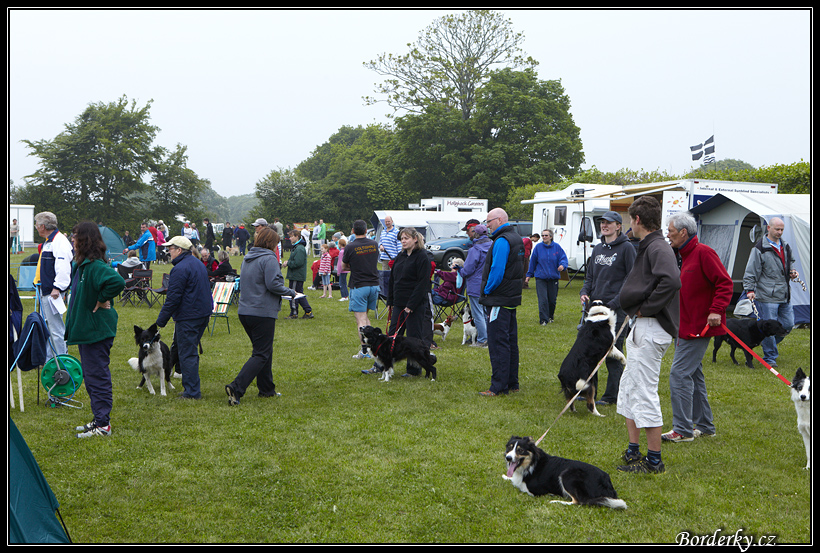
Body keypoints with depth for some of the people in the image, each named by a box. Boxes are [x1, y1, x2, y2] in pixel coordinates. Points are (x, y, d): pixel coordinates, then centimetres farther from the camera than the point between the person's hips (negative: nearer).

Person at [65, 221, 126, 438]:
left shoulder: (95, 266, -21)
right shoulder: (81, 264, 11)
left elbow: (117, 281, -37)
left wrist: (101, 300, -24)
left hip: (97, 330, -11)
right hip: (85, 329, 11)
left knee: (97, 376, -4)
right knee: (90, 375, 17)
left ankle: (103, 424, 4)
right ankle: (99, 419, 27)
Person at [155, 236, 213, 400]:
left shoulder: (180, 269, -17)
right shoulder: (198, 264, 13)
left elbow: (173, 298, -18)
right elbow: (205, 289, 23)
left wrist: (161, 320, -11)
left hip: (188, 316, -9)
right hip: (204, 313, 9)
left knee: (187, 353, -4)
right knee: (191, 350, 17)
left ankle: (192, 391, -2)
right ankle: (192, 387, 21)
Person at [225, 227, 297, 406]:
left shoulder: (247, 258, 13)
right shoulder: (269, 259, -13)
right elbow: (273, 284, -21)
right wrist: (291, 292, -4)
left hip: (244, 311, 9)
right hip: (263, 313, -9)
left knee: (263, 350, 20)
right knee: (261, 354, -4)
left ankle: (266, 389, 25)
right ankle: (236, 388, -17)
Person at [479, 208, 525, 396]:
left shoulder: (502, 241, -17)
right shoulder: (516, 238, 16)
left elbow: (497, 270, -24)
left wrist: (487, 291, -10)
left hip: (499, 300, -10)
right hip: (512, 298, 10)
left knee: (498, 342, -7)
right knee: (510, 340, 14)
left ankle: (499, 386, -5)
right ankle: (512, 383, 21)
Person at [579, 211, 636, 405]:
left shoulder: (626, 248, -6)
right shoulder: (598, 249, 14)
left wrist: (616, 303, -17)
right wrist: (585, 293, 2)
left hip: (616, 309, -7)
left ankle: (612, 395, 7)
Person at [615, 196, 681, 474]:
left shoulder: (658, 248, -16)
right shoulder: (648, 247, 16)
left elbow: (672, 281, -32)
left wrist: (646, 308, -23)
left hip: (650, 330, -11)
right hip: (641, 329, 11)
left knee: (644, 392, -6)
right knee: (628, 390, 16)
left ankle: (654, 459, 1)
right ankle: (633, 451, 23)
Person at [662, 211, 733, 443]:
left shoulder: (703, 253, -14)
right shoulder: (681, 256, 15)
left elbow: (724, 283, -19)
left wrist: (716, 310, -28)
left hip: (699, 326, -10)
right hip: (684, 326, 10)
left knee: (680, 373, -12)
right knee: (693, 374, 15)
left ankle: (683, 430, -7)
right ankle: (704, 425, 24)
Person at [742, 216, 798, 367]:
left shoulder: (785, 246, 12)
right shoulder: (760, 248, -10)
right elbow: (751, 271, -10)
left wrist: (792, 272, 9)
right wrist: (750, 289, -15)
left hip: (784, 295, 7)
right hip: (767, 296, -7)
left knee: (788, 324, 11)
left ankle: (770, 344, 32)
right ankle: (770, 357, 7)